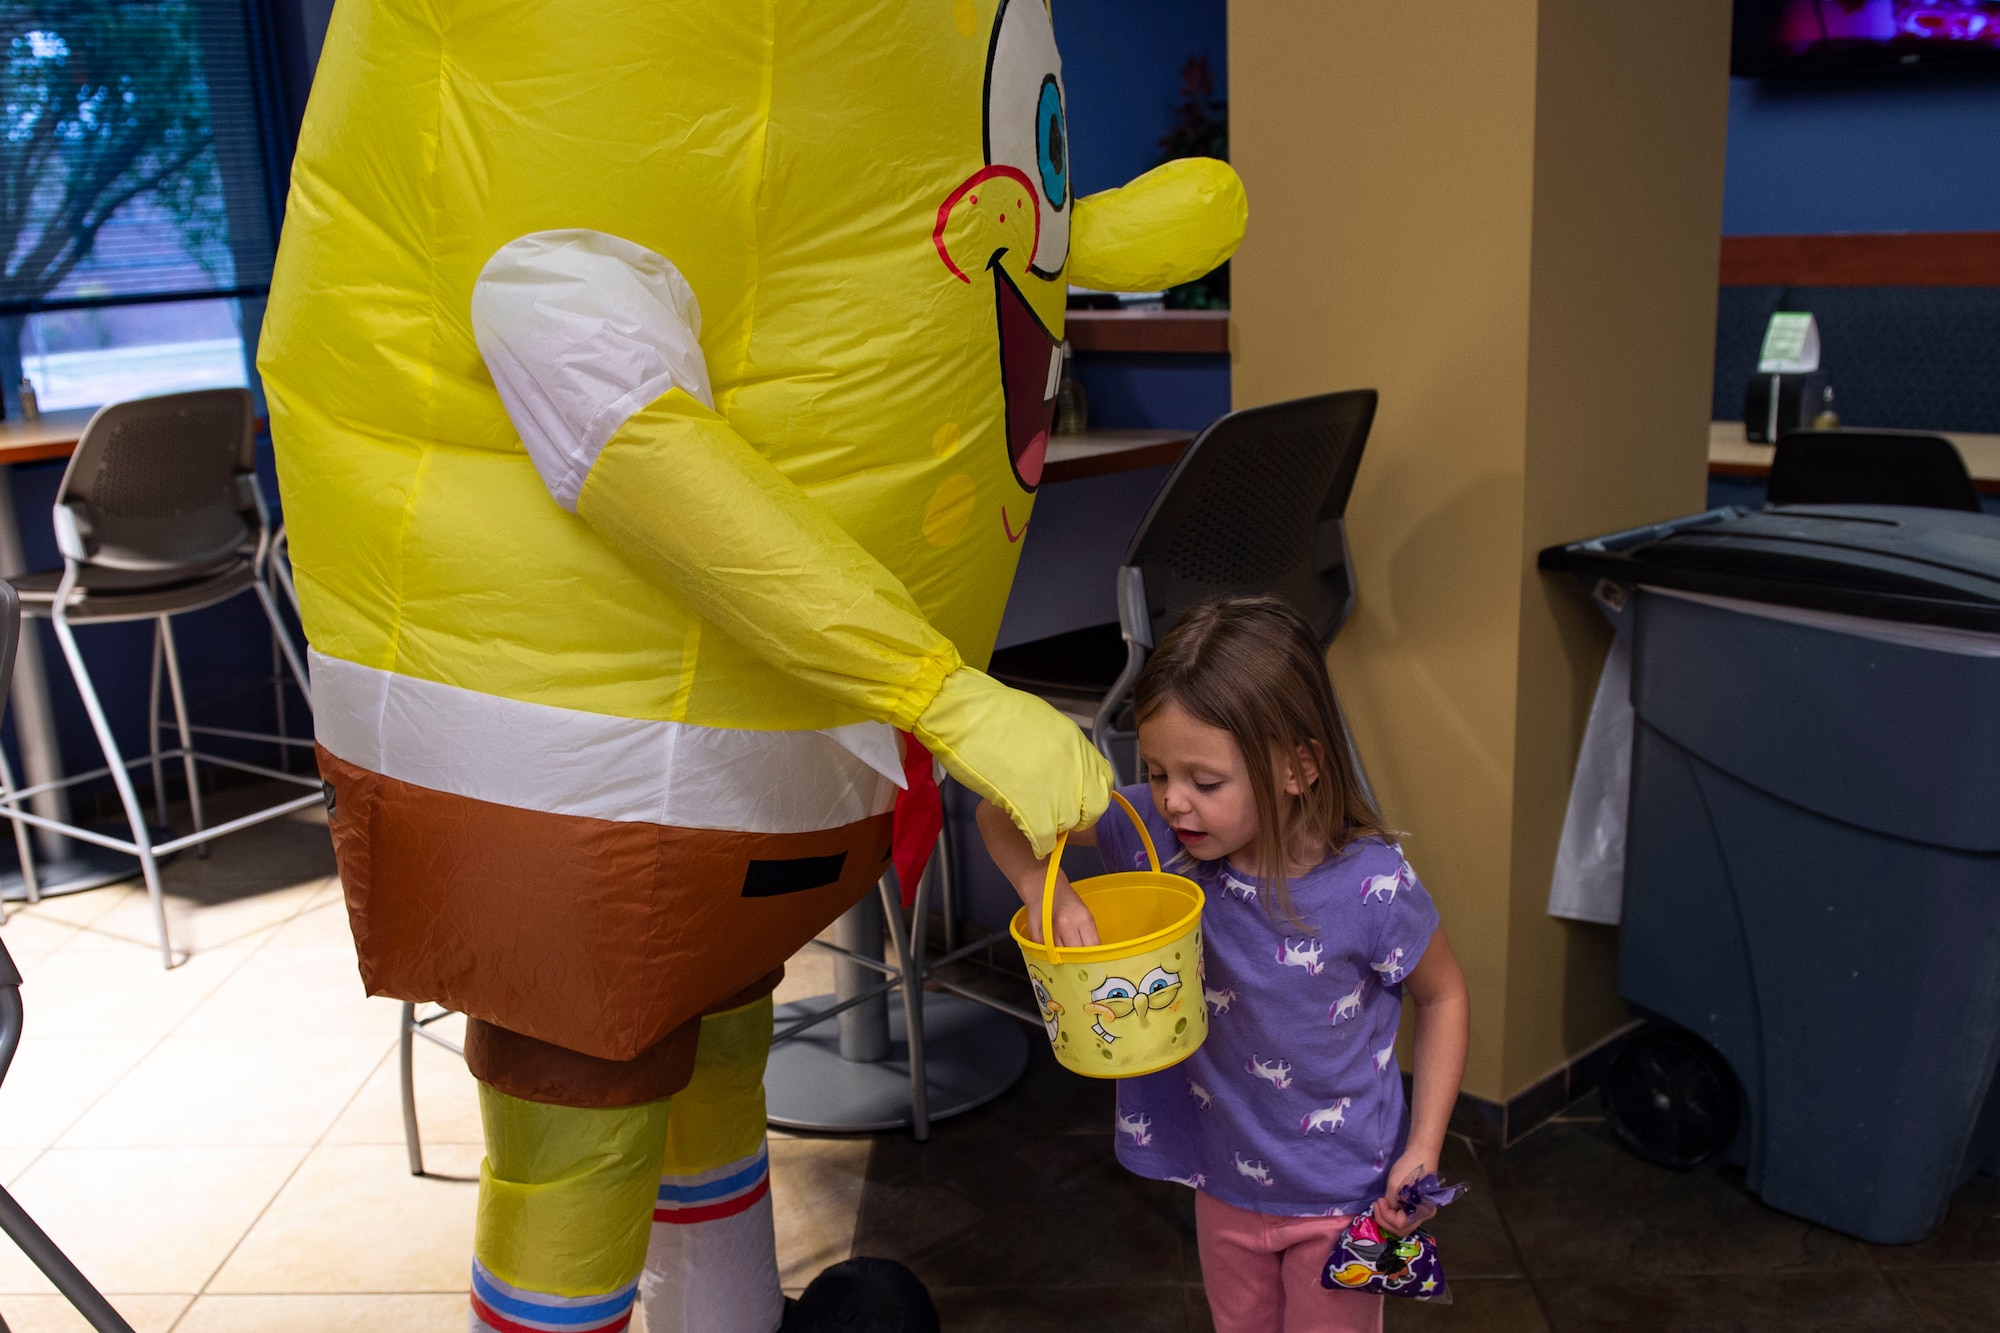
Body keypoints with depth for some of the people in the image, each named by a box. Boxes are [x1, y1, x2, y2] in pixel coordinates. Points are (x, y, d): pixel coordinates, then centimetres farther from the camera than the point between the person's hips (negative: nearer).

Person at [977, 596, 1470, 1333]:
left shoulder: (1371, 886, -27)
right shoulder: (1158, 831, -19)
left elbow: (1442, 995, -8)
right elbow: (1002, 814, -11)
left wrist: (1424, 1151, -12)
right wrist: (1044, 887, -31)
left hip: (1342, 1190, -4)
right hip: (1225, 1179, 4)